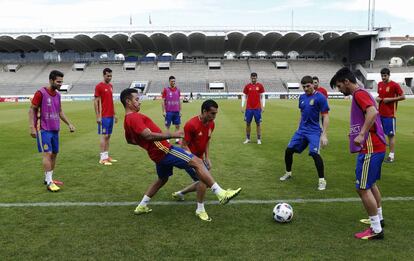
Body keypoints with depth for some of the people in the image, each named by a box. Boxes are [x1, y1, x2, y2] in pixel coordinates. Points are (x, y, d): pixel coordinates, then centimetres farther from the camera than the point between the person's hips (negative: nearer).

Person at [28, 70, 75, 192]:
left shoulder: (57, 95, 11)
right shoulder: (41, 93, -10)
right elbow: (32, 110, -8)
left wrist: (69, 123, 13)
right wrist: (32, 127, -15)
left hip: (55, 129, 7)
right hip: (44, 130, -7)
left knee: (54, 154, 10)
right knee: (47, 154, -10)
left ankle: (48, 178, 22)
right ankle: (49, 182, -7)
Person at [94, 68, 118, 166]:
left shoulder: (110, 86, 13)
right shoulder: (99, 86, -8)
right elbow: (96, 102, -10)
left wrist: (114, 114, 16)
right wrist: (98, 116, -14)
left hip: (111, 115, 7)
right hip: (103, 116, -7)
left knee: (108, 136, 9)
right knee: (104, 136, -4)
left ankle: (107, 156, 16)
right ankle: (103, 158, 1)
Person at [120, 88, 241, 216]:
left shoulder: (127, 120, 17)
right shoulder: (134, 117, -15)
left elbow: (130, 140, 32)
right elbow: (148, 135, -27)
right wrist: (172, 135, -24)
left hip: (159, 153, 11)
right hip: (163, 149, -11)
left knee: (162, 179, 29)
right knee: (197, 162, -15)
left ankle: (141, 206, 34)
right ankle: (221, 194, -19)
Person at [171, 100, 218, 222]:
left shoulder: (211, 124, -3)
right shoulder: (191, 124, -26)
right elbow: (184, 145, -20)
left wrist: (207, 158, 4)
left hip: (199, 157, 8)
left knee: (202, 182, 13)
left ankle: (179, 193, 37)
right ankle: (200, 209, -4)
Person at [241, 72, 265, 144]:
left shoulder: (260, 86, 3)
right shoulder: (247, 86, 4)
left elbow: (262, 96, 5)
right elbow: (244, 96, 7)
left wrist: (263, 106, -3)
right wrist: (242, 106, 1)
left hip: (257, 108, -1)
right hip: (249, 108, 1)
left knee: (258, 123, 3)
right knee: (248, 123, 5)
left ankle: (259, 139, 11)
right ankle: (247, 139, 16)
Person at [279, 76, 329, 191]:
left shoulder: (320, 97, -10)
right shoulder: (302, 97, 8)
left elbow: (325, 117, -11)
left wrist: (324, 135, -16)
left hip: (314, 131, -6)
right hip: (301, 130, 6)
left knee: (314, 153, -22)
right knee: (289, 150, 3)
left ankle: (322, 180, -4)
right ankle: (288, 173, 27)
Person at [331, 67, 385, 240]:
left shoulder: (359, 94, -13)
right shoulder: (362, 94, 17)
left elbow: (373, 112, -29)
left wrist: (362, 135, -34)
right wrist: (357, 133, 26)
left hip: (370, 149, -11)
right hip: (376, 147, 11)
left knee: (362, 188, -6)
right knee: (371, 184, 24)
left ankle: (376, 230, 1)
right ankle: (378, 218, 38)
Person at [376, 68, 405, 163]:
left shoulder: (394, 85, -9)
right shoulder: (380, 84, 10)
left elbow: (403, 97, -9)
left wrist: (390, 99, -16)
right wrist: (377, 98, 3)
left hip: (390, 114, -6)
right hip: (380, 113, 6)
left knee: (391, 135, -2)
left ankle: (391, 155, 3)